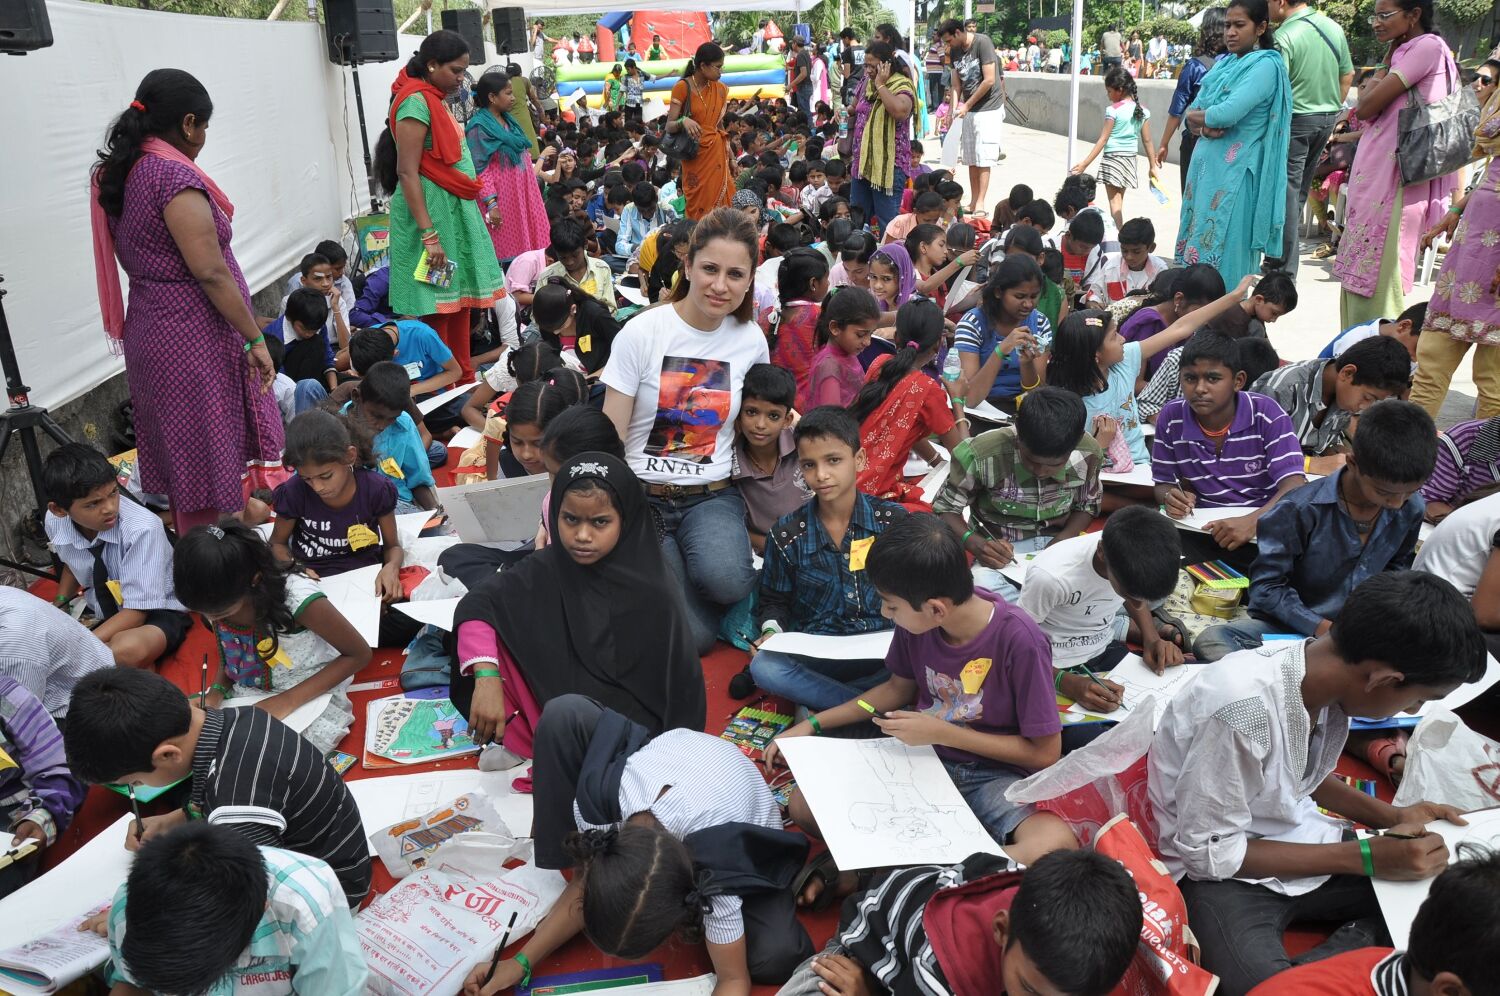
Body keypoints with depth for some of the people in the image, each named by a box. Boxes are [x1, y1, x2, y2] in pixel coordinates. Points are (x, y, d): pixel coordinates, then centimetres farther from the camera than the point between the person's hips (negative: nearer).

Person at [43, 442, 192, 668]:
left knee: (129, 649, -38)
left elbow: (136, 612, -23)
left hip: (156, 612, -5)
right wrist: (59, 603, 1)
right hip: (101, 610, 6)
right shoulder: (55, 522, -12)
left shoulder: (142, 529, -28)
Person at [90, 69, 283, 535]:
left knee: (181, 467, 16)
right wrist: (255, 339, -14)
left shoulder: (116, 173, 11)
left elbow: (142, 257, 14)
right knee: (214, 470, -2)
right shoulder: (174, 175, -16)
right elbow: (210, 272, -20)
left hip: (149, 330, 9)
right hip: (194, 337, -9)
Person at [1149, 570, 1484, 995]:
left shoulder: (1326, 674, -8)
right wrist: (1363, 858, -19)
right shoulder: (1243, 708, -32)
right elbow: (1208, 852, -22)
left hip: (1292, 839, 7)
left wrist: (1391, 816, -2)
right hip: (1220, 871, -7)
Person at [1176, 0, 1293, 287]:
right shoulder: (1223, 64, 16)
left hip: (1234, 172, -8)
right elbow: (1191, 116, 10)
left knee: (1222, 253, -6)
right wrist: (1205, 127, -11)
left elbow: (1227, 113, -20)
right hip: (1205, 165, 8)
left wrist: (1198, 117, -2)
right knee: (1198, 247, 9)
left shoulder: (1265, 65, -8)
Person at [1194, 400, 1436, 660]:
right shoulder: (1300, 509, -18)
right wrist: (1322, 628, -22)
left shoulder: (1410, 509, -2)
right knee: (1211, 641, -33)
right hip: (1289, 626, -4)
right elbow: (1266, 587, -14)